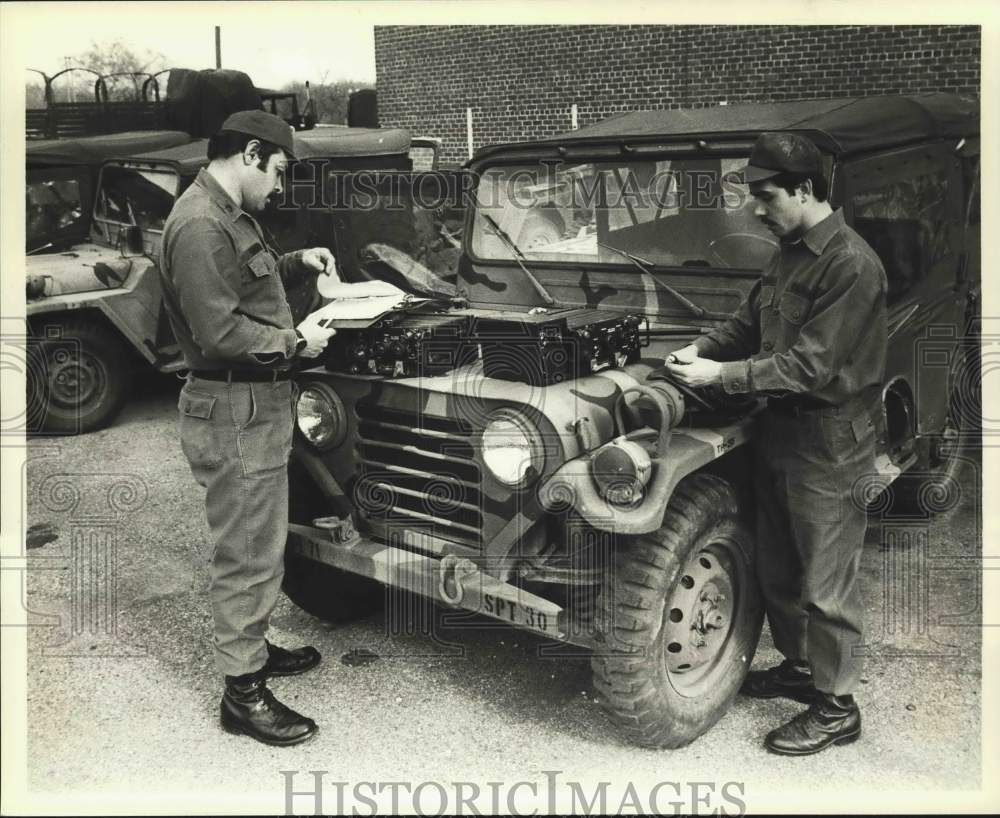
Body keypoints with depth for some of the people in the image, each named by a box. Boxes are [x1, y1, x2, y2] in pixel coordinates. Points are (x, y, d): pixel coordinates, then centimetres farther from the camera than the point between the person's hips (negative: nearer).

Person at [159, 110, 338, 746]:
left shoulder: (232, 215, 13)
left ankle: (253, 646, 38)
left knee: (261, 544, 22)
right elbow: (220, 333, -26)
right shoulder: (199, 226, -20)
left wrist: (296, 263, 15)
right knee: (247, 553, -1)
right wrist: (296, 342, -14)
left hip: (261, 405, 11)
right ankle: (243, 691, 11)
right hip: (234, 413, -11)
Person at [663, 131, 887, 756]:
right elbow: (750, 322, 17)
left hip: (827, 445, -9)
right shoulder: (790, 252, 9)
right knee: (778, 568, 20)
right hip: (781, 428, 9)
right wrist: (701, 349, -1)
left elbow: (809, 366, -24)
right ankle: (799, 666, 39)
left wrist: (720, 375, -24)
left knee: (825, 583, 3)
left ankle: (837, 708, 19)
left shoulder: (851, 266, -20)